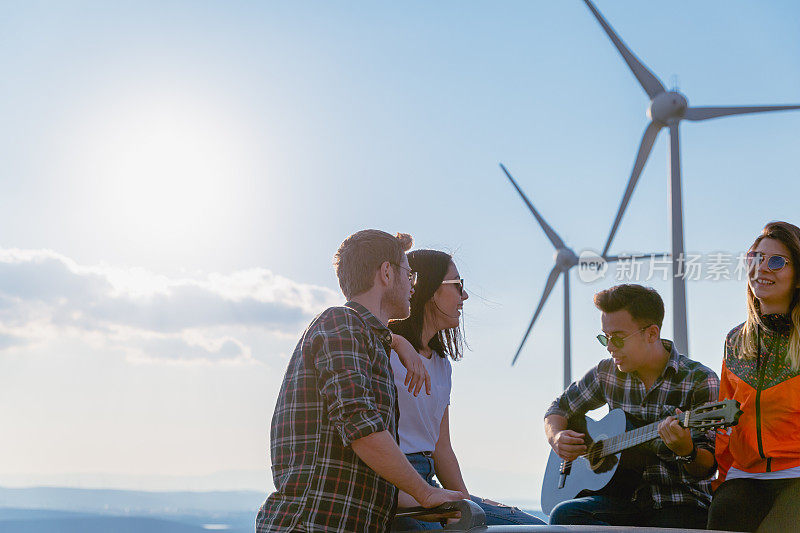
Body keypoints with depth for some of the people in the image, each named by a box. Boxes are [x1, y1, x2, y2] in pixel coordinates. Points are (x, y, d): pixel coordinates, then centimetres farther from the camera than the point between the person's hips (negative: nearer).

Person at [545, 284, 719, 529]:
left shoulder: (700, 381, -7)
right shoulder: (607, 372, 7)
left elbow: (708, 468, -8)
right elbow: (559, 408, 22)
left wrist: (686, 451, -31)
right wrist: (557, 439, 0)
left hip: (680, 504, -6)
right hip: (625, 497, 6)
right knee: (564, 515, -27)